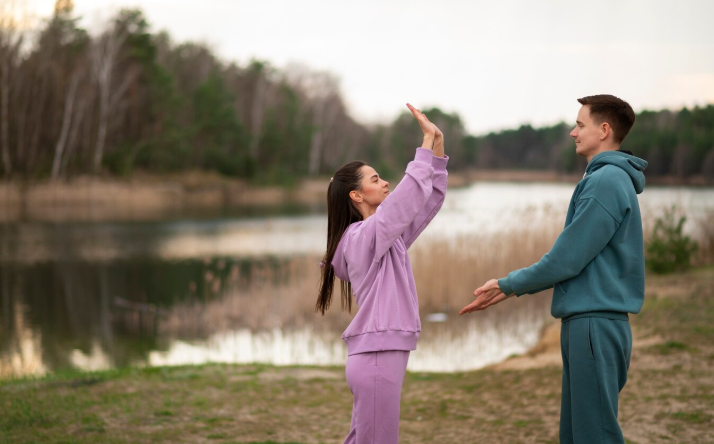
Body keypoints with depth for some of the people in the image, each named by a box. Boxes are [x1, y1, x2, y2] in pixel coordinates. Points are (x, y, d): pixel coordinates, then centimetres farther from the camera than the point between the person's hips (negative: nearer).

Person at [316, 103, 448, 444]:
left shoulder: (388, 237, 14)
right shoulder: (363, 236, -12)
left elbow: (429, 200, 15)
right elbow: (410, 195, -22)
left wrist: (437, 148, 6)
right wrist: (427, 143, -16)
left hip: (382, 357, 9)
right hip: (377, 360, -9)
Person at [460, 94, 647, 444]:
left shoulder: (607, 181, -14)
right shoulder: (608, 179, 17)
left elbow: (567, 258, -16)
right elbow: (573, 258, 20)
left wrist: (508, 285, -4)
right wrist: (511, 286, 16)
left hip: (596, 325, -10)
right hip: (586, 323, 10)